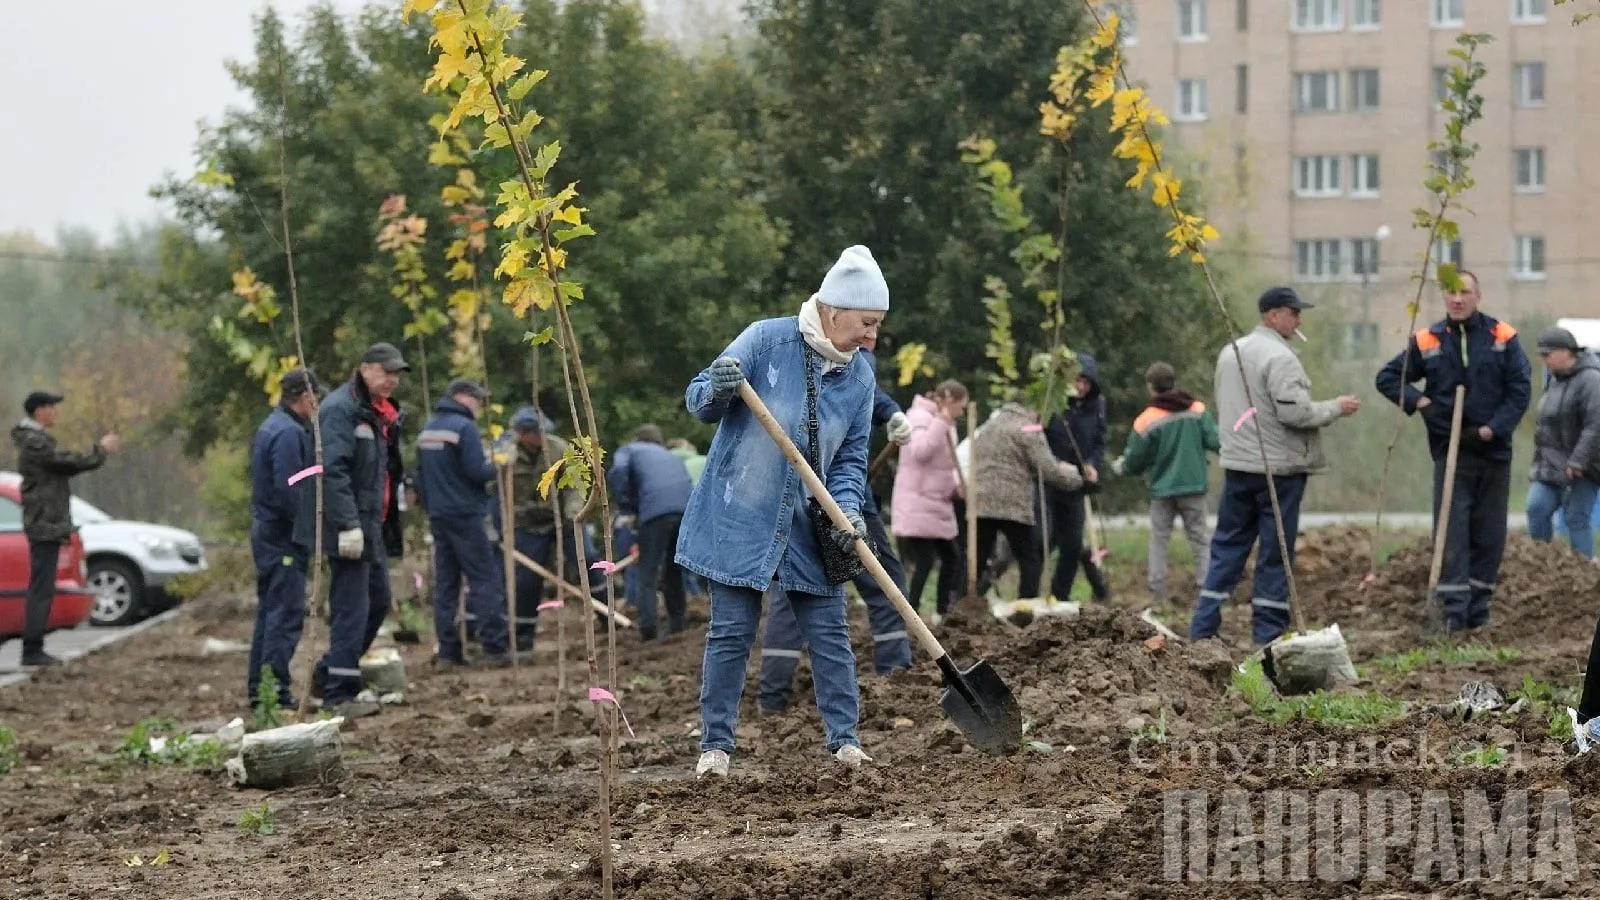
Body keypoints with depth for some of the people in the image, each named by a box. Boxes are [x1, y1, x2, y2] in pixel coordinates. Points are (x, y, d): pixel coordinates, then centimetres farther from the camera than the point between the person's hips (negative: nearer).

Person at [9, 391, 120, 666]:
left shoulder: (36, 440, 17)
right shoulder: (35, 443, -16)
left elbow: (65, 464, 20)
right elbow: (71, 462, -19)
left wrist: (101, 450, 14)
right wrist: (100, 450, -4)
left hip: (44, 525, 11)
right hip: (45, 525, -11)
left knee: (41, 589, 11)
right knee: (42, 589, -10)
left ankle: (34, 650, 13)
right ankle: (32, 650, -11)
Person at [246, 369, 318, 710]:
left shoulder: (270, 427, 16)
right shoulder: (289, 432, -16)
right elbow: (290, 490, -23)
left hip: (265, 531, 10)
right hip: (284, 535, -10)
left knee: (269, 611, 14)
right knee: (286, 614, -8)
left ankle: (256, 690, 18)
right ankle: (276, 692, -10)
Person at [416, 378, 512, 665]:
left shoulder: (427, 429, 13)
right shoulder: (465, 427, -11)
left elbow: (420, 476, 18)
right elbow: (477, 471, -18)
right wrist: (497, 466, 0)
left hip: (438, 515, 8)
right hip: (465, 514, -8)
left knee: (445, 582, 8)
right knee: (485, 579, -6)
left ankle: (448, 651, 5)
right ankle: (494, 649, -11)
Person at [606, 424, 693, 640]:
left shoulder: (628, 450, 23)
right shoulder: (672, 456, 38)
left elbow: (616, 474, 0)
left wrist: (627, 507, 8)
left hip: (655, 511, -5)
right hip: (688, 509, 5)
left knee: (647, 574, -3)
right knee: (673, 573, 18)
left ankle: (647, 626, -18)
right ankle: (677, 625, 17)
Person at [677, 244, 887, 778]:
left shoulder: (860, 377, 2)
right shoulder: (767, 340, -11)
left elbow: (851, 457, 7)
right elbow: (698, 402, -8)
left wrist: (847, 511, -12)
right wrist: (716, 391, -32)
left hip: (807, 528, 4)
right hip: (740, 518, -4)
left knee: (829, 630, 1)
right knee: (731, 633, -2)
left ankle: (845, 739, 9)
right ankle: (715, 745, 7)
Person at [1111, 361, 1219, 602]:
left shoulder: (1146, 421, -8)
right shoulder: (1198, 410, -3)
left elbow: (1134, 462, -1)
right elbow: (1215, 441, -8)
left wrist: (1120, 466, 21)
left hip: (1162, 489, -1)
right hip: (1194, 486, 1)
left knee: (1158, 540, 7)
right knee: (1200, 538, 6)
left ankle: (1157, 595, 4)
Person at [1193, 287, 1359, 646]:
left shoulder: (1230, 353, 12)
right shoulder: (1279, 357, -16)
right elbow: (1295, 412, -21)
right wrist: (1336, 408, -8)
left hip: (1237, 464, 8)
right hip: (1278, 468, -8)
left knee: (1228, 545, 12)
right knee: (1275, 552, -1)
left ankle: (1203, 626, 8)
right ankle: (1268, 632, 1)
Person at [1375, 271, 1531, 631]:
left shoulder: (1502, 338, 0)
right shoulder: (1427, 341, 2)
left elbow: (1520, 390, -2)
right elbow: (1387, 378, 9)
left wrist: (1492, 429, -13)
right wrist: (1419, 402, -8)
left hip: (1493, 450, 1)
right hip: (1450, 451, -1)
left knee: (1489, 533, 6)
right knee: (1451, 531, -8)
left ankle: (1478, 604, 15)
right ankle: (1454, 608, -13)